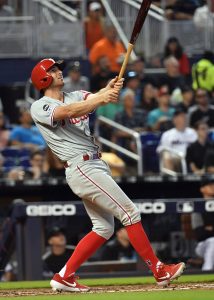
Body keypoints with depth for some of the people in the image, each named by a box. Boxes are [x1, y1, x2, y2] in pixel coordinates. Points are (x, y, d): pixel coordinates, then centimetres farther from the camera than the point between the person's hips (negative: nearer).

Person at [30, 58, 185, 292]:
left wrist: (110, 89, -24)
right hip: (81, 167, -9)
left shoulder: (76, 96, 19)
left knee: (104, 228, 9)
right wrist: (101, 98, -35)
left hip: (95, 166, 9)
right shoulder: (39, 108, -4)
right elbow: (69, 112, -24)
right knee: (129, 213, -11)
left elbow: (94, 98, -1)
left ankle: (64, 277, 11)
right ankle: (159, 271, -8)